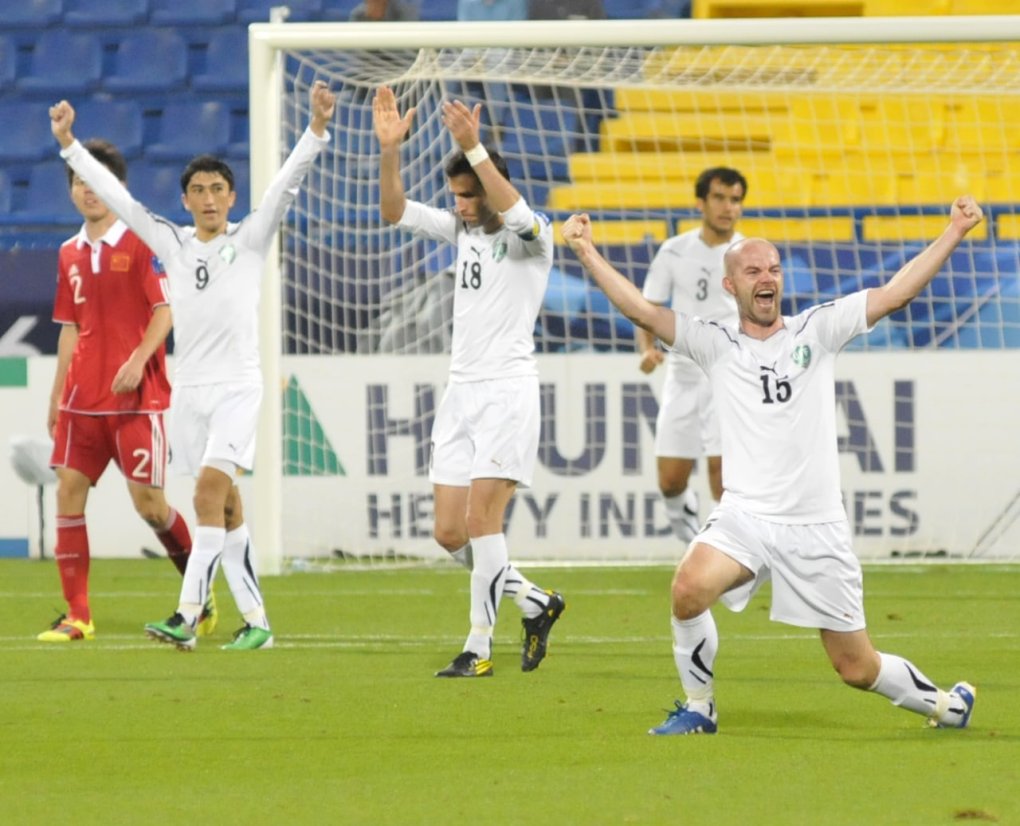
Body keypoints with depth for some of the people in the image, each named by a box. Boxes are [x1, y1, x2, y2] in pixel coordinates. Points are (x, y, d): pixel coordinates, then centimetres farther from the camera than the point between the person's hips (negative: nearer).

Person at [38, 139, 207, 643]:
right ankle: (76, 616, 1)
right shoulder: (70, 254, 13)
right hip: (83, 398, 6)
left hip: (135, 395, -6)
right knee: (68, 491, -3)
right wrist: (57, 396, 12)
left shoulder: (141, 243, -5)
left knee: (147, 498, -6)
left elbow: (165, 311, -9)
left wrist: (138, 360, -22)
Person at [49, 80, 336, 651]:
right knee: (226, 507, 6)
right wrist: (68, 144, 12)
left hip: (238, 386, -5)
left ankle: (188, 615, -25)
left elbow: (288, 182, -10)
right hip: (189, 387, 5)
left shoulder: (251, 239, 0)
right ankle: (256, 621, 11)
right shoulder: (172, 243, 9)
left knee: (210, 486, -19)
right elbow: (114, 193, 13)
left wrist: (317, 128, -22)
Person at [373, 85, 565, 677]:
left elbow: (516, 213, -31)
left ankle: (479, 649, -8)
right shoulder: (462, 229, 13)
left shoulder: (532, 236, -8)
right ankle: (535, 602, 20)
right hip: (461, 389, 7)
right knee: (450, 533, 3)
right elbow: (396, 211, 9)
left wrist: (473, 147, -38)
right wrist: (389, 149, -6)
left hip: (508, 389, -7)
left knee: (481, 520, -14)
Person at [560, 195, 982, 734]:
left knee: (858, 669, 4)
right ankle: (698, 708, -9)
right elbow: (642, 310, -1)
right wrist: (586, 252, -9)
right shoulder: (715, 345, 6)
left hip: (818, 528, 0)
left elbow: (895, 293, 2)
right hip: (744, 518, 0)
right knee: (689, 588, -31)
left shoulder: (816, 331, 6)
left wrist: (954, 232, -4)